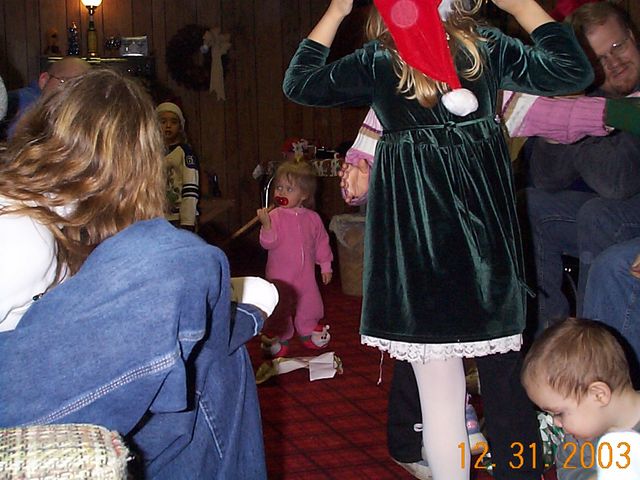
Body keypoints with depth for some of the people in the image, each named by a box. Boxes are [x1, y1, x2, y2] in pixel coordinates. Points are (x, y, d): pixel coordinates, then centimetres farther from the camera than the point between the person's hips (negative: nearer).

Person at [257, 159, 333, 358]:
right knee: (279, 308, 5)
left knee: (310, 305, 13)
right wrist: (266, 225, -38)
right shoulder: (274, 216, -13)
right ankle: (278, 338, 23)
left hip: (306, 275, 3)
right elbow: (268, 243, -21)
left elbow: (321, 242, 10)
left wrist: (325, 266, 12)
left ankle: (308, 332, 35)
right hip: (279, 276, -3)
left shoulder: (312, 218, -1)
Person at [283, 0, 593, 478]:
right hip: (484, 227, 2)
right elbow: (573, 70, 7)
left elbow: (299, 84, 11)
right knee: (506, 374, 14)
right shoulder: (488, 47, -1)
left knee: (440, 394, 2)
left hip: (415, 237, -2)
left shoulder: (375, 63, -3)